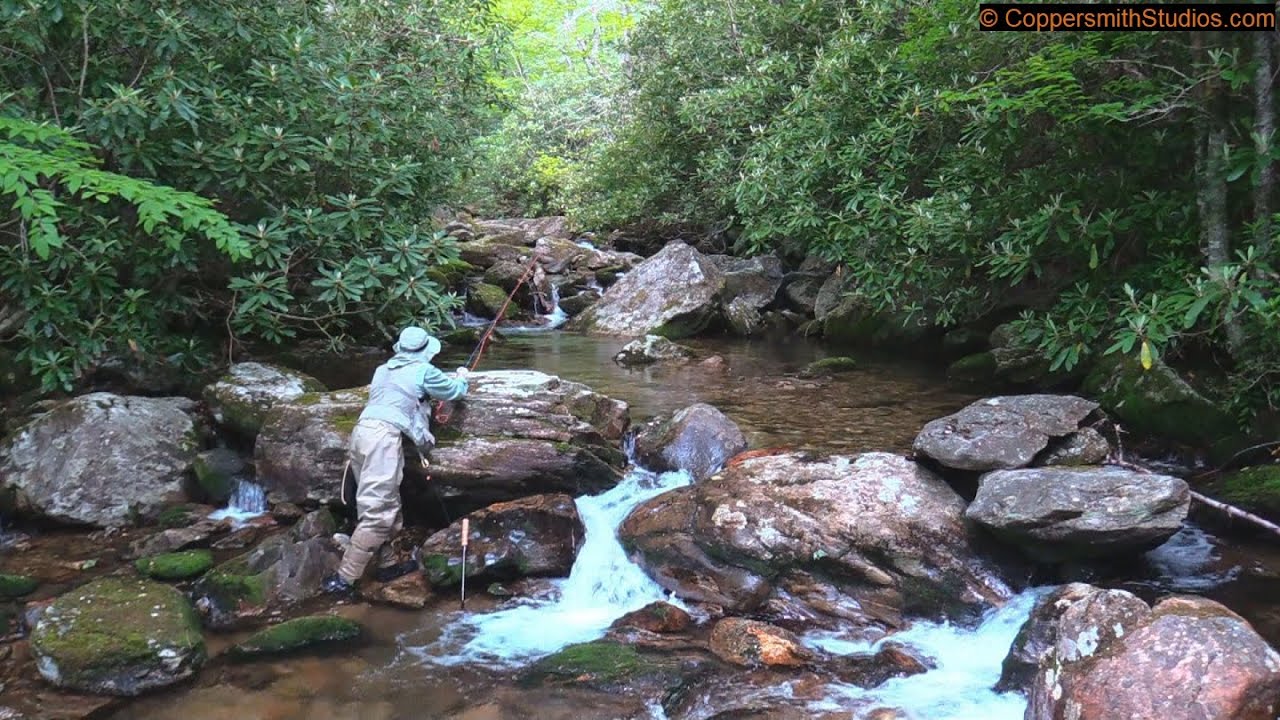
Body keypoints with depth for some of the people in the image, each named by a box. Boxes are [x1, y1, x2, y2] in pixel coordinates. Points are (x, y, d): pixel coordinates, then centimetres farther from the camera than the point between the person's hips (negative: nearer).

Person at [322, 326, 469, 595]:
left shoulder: (383, 369, 25)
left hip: (361, 432, 8)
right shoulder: (424, 371, 6)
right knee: (377, 512, -9)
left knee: (389, 507, 15)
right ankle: (344, 578, -12)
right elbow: (455, 391, 20)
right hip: (384, 436, -8)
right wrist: (461, 377, 43)